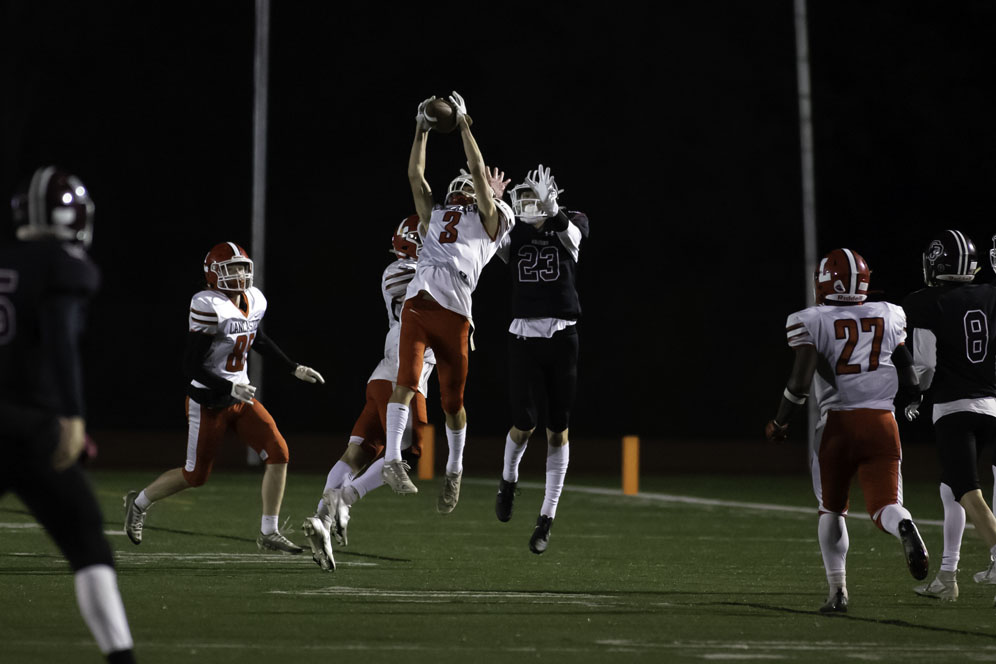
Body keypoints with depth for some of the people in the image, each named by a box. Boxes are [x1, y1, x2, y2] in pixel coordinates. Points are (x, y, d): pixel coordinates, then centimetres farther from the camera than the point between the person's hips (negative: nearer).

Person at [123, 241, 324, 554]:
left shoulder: (254, 302, 2)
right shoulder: (210, 308, -22)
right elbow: (192, 367, -22)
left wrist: (294, 368, 22)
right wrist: (230, 388, -30)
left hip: (241, 398, 7)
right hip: (209, 403, -7)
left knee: (278, 454, -7)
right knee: (195, 476, 4)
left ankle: (269, 533, 2)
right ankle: (139, 503, 31)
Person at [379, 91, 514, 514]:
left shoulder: (487, 221, 17)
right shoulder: (434, 218, 27)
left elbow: (478, 171, 11)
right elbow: (415, 176, 27)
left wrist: (463, 123, 15)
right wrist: (422, 130, 26)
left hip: (453, 312, -2)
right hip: (416, 304, 2)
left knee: (452, 399, 3)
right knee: (407, 380, -16)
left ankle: (454, 471, 21)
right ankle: (392, 460, -23)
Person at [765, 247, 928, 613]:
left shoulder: (811, 322, -2)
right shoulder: (889, 316, 9)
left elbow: (800, 381, -10)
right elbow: (909, 375, 14)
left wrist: (779, 423, 4)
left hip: (837, 424, -1)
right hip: (882, 422, 1)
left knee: (831, 509, 17)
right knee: (885, 505, -2)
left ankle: (838, 589, 9)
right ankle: (905, 528, -38)